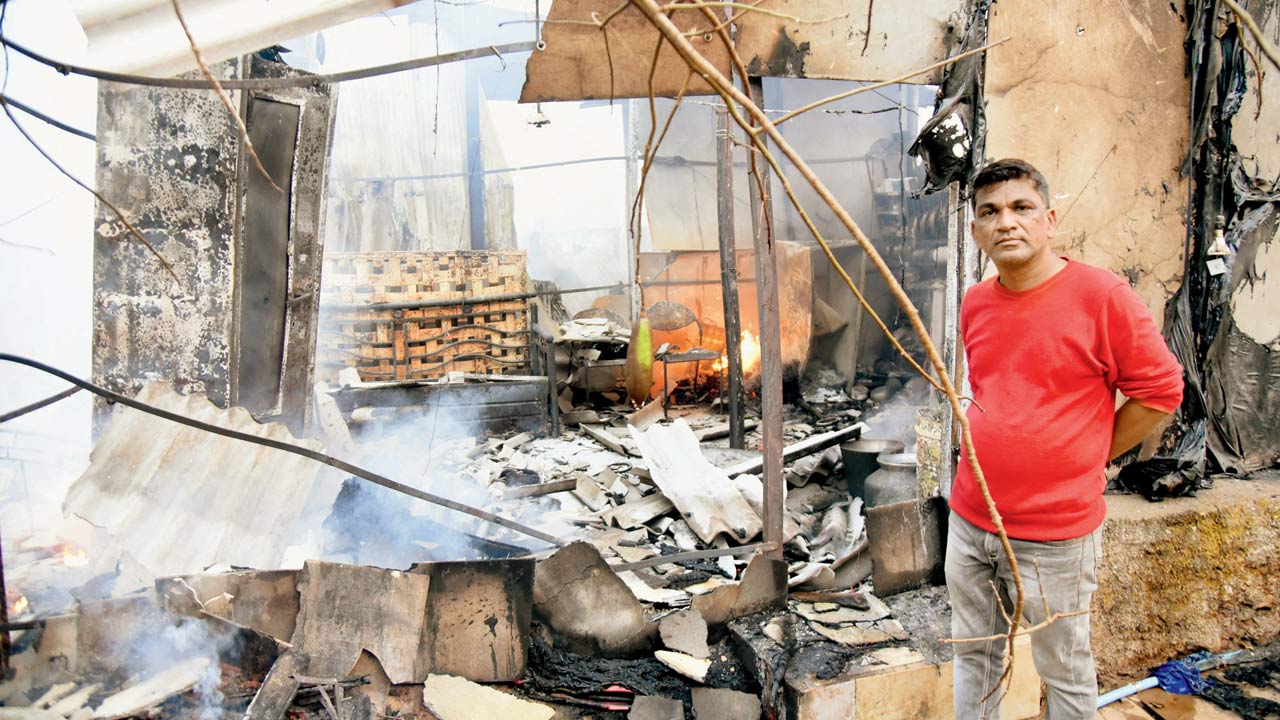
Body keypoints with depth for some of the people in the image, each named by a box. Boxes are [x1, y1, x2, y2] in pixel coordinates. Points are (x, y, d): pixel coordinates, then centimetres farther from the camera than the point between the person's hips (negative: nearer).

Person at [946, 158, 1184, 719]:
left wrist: (1088, 459, -3)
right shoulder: (975, 304, 5)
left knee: (1064, 673, 12)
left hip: (1055, 536, -5)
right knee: (973, 657, 19)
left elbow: (1161, 389, -7)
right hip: (969, 522, 5)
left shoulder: (1102, 296, -13)